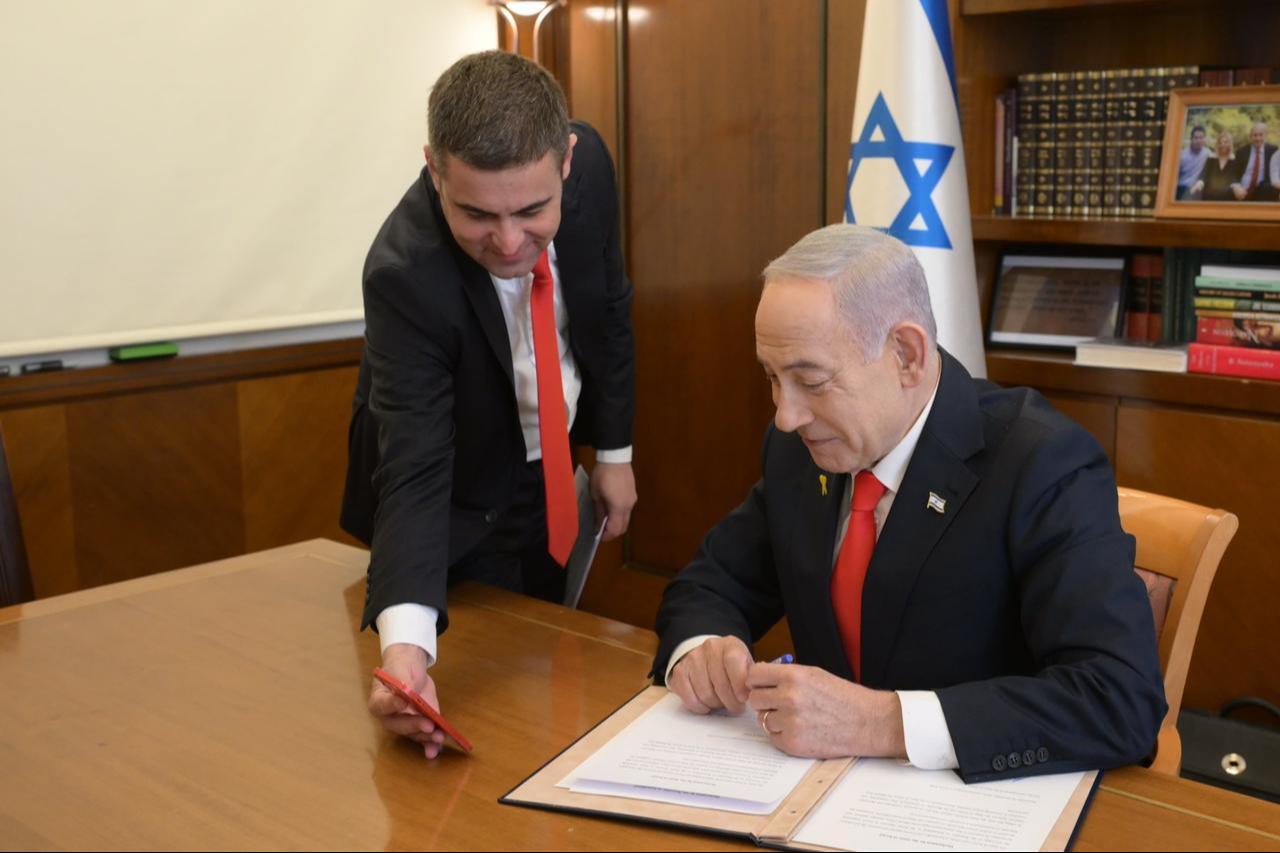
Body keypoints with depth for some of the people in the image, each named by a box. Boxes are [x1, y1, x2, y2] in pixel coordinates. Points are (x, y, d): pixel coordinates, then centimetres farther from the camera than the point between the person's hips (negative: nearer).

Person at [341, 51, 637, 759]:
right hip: (461, 507, -5)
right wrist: (404, 643, -54)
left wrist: (613, 449, 4)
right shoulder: (406, 272, -36)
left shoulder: (588, 162, -21)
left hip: (549, 475, 5)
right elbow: (414, 469, -41)